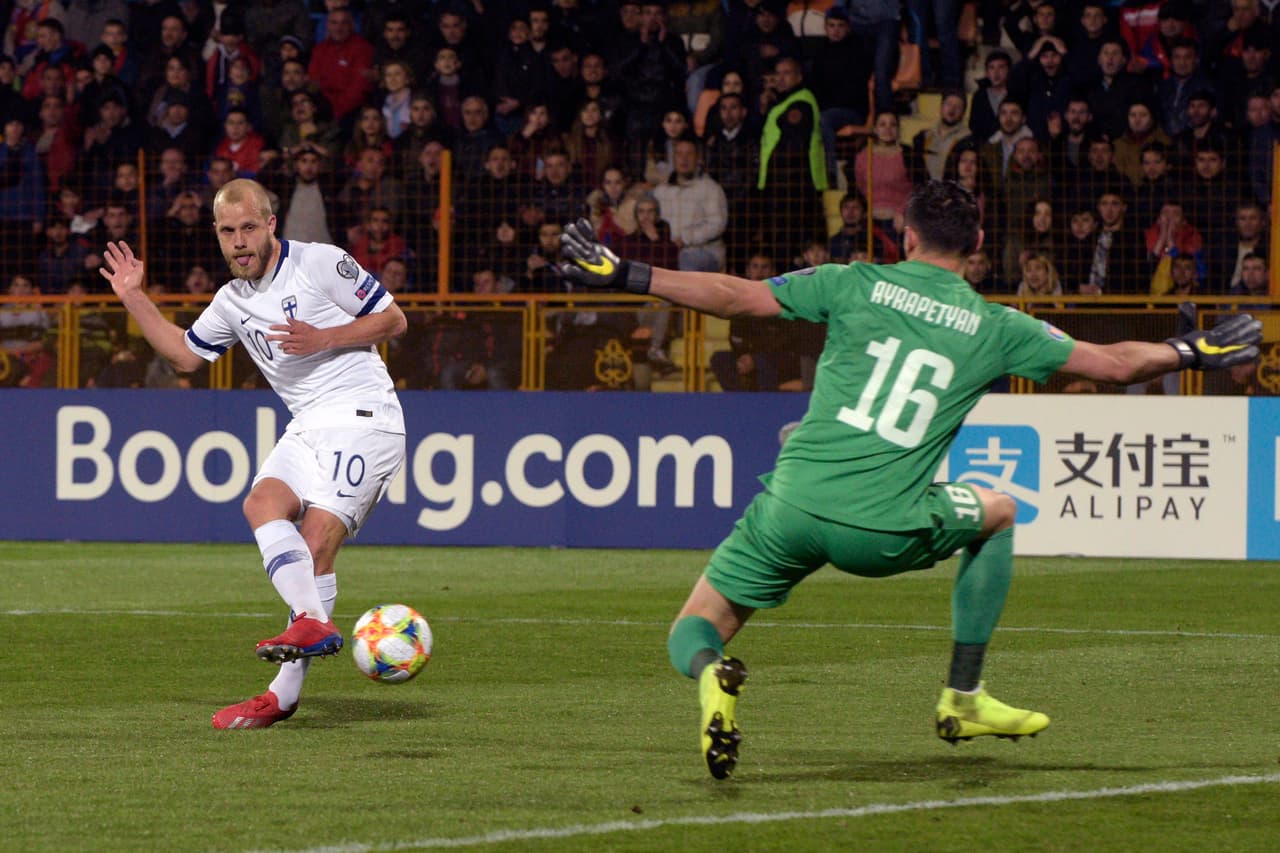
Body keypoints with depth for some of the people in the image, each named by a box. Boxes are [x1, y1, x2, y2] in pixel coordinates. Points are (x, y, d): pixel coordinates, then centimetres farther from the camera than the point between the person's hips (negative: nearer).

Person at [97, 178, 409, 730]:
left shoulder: (319, 263, -4)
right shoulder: (233, 301, 16)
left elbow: (394, 320, -2)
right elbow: (184, 353, 29)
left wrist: (323, 338, -14)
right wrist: (134, 298, 22)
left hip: (364, 415, -7)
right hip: (307, 428, 7)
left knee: (316, 540, -17)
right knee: (264, 502, -22)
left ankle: (285, 693, -21)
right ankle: (312, 621, -34)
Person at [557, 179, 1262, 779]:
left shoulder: (854, 285, 7)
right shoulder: (996, 329, 7)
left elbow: (737, 297, 3)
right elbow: (1113, 363, 14)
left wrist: (627, 277, 10)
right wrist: (1188, 353, 32)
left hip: (792, 505, 0)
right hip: (883, 530, 0)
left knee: (692, 635, 13)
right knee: (998, 513, 30)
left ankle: (711, 673, -28)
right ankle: (963, 700, 28)